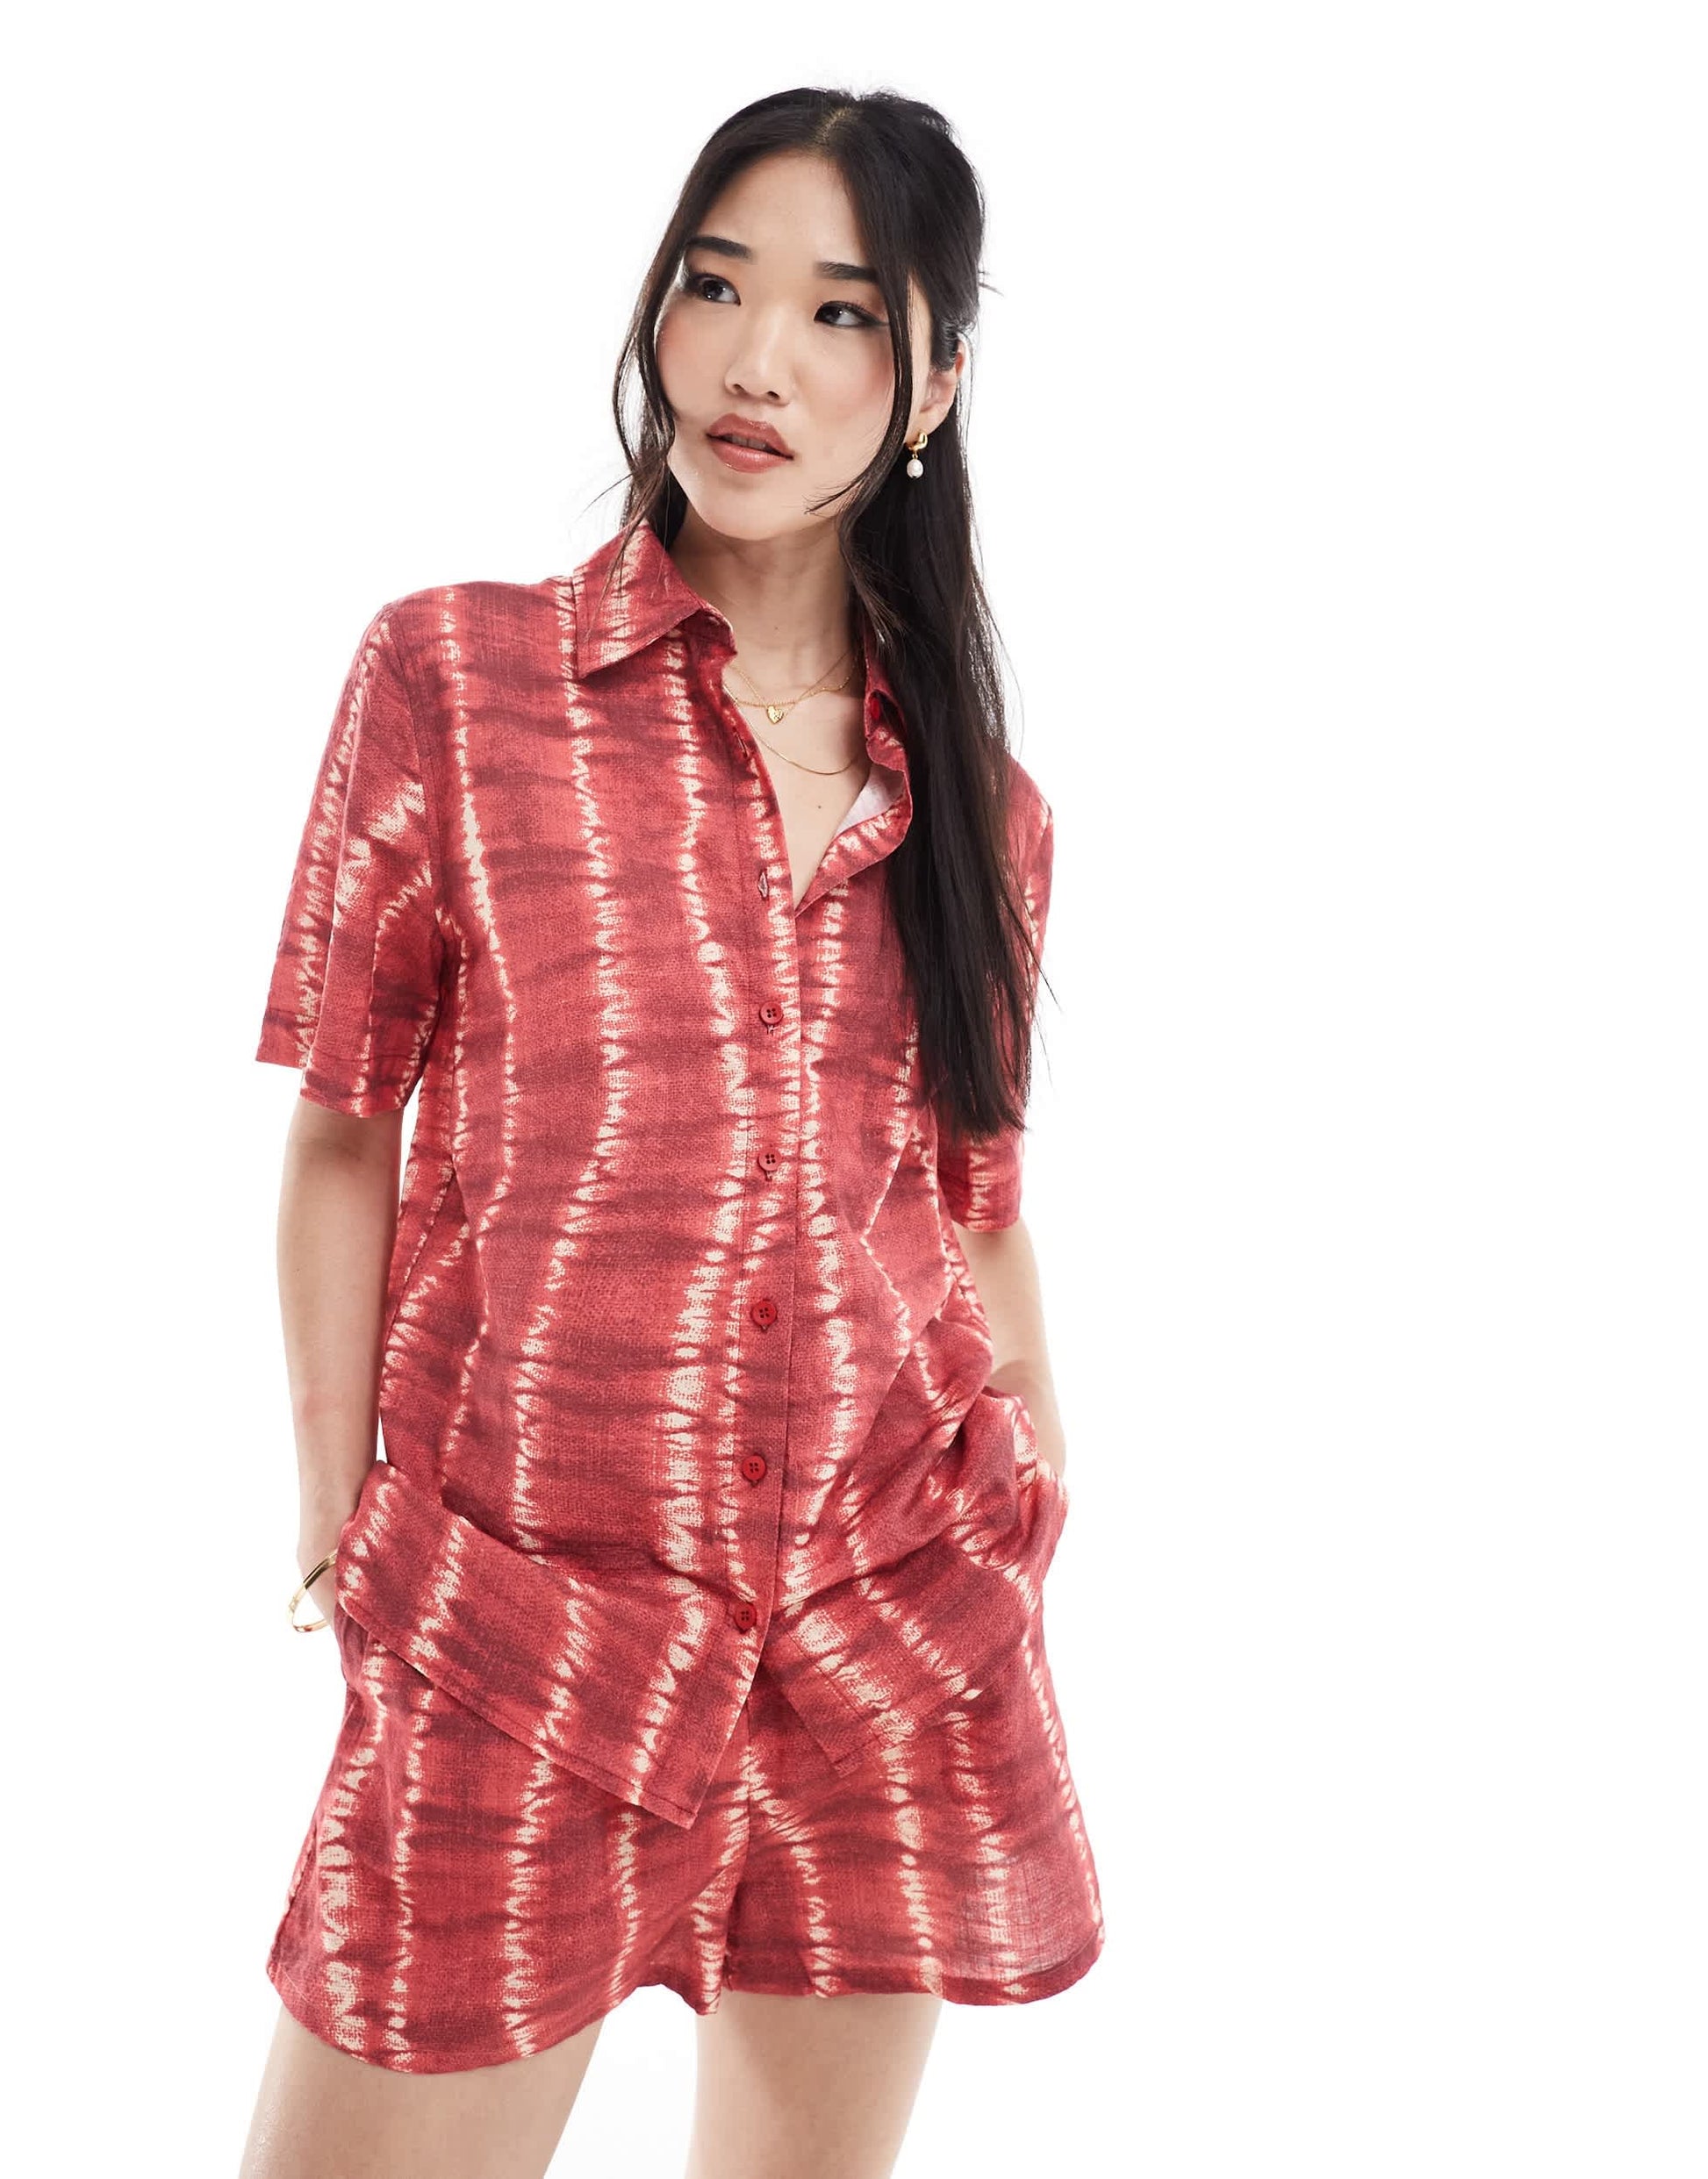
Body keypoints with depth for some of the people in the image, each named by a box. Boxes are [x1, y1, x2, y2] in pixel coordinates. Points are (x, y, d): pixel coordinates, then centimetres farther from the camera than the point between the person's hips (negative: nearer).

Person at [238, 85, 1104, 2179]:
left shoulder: (976, 807, 6)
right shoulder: (451, 673, -3)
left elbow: (979, 1206, 12)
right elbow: (341, 1135, 0)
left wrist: (1034, 1554, 12)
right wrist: (339, 1531, -2)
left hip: (898, 1625, 3)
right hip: (521, 1618, -3)